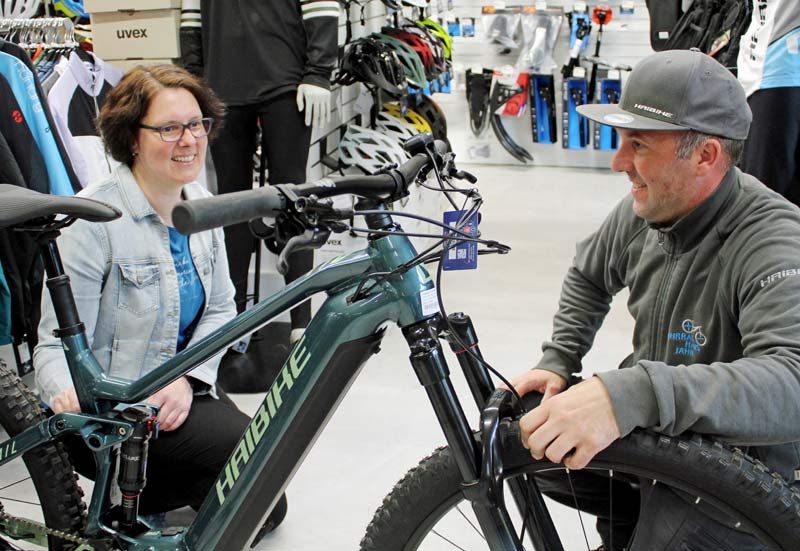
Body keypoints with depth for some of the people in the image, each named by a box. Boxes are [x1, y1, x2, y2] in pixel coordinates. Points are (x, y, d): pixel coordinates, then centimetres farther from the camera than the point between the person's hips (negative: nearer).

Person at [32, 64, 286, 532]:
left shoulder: (201, 204, 1)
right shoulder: (95, 218, -20)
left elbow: (220, 309, 7)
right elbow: (58, 345, -20)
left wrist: (187, 379, -11)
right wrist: (68, 396, -42)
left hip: (179, 392, 7)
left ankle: (140, 489, 13)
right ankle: (125, 496, -1)